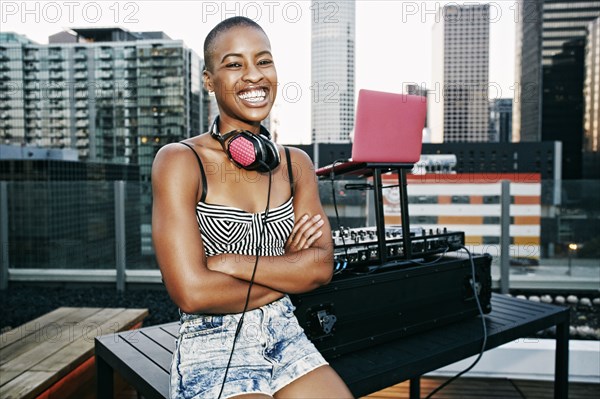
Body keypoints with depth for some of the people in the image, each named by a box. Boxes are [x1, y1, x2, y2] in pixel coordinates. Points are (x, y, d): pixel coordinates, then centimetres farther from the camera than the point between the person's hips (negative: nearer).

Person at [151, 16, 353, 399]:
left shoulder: (296, 163, 5)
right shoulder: (180, 161, -10)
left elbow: (322, 266, -3)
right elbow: (192, 293, -18)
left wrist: (230, 264, -15)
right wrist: (289, 276, -7)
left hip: (286, 338, 5)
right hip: (213, 349, -4)